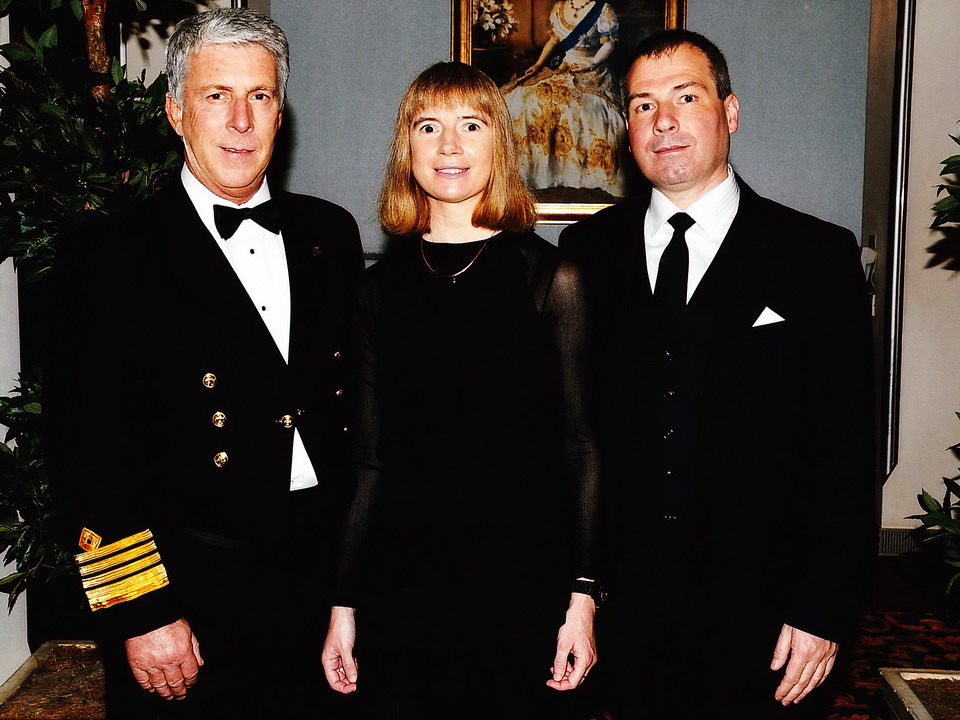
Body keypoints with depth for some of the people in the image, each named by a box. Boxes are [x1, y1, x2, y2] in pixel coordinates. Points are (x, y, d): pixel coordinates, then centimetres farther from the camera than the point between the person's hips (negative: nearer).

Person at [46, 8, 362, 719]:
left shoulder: (331, 233, 6)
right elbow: (92, 448, -10)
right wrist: (142, 613, -13)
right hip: (189, 605, -4)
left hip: (322, 580, 4)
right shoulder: (112, 258, -8)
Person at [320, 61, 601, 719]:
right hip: (399, 582, 2)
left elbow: (580, 445, -3)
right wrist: (344, 604, 7)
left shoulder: (549, 277, -3)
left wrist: (582, 595, -7)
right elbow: (370, 460, 7)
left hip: (518, 584, -2)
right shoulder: (383, 285, 5)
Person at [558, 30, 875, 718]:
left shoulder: (819, 256, -3)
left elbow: (845, 448, -4)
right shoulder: (586, 251, 4)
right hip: (613, 603, 2)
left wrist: (823, 609, -8)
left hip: (752, 616, -1)